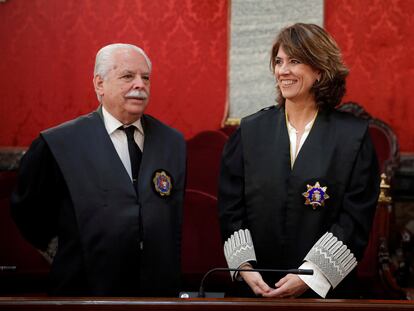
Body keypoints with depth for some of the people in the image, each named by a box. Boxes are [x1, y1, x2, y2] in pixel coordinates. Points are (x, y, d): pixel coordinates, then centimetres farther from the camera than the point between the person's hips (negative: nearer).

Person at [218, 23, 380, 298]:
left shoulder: (354, 135, -2)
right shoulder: (250, 130, 4)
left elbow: (355, 219, -7)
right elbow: (230, 209, 3)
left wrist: (308, 277, -14)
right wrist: (245, 266, -10)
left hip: (325, 288, -1)